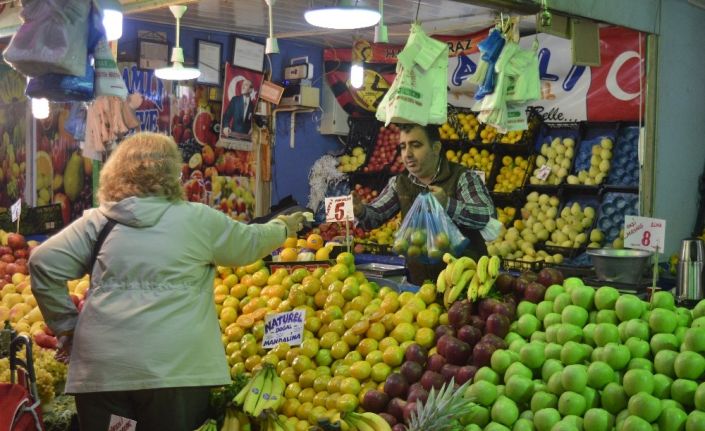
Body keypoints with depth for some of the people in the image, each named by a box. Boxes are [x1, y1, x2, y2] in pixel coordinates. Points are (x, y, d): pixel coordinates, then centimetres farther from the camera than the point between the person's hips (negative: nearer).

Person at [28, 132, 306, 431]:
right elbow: (249, 242, 20)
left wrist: (65, 325, 11)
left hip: (99, 366, 2)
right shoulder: (197, 219, 5)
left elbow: (43, 262, 1)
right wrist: (282, 227, 41)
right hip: (172, 368, -2)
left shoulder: (97, 221, 8)